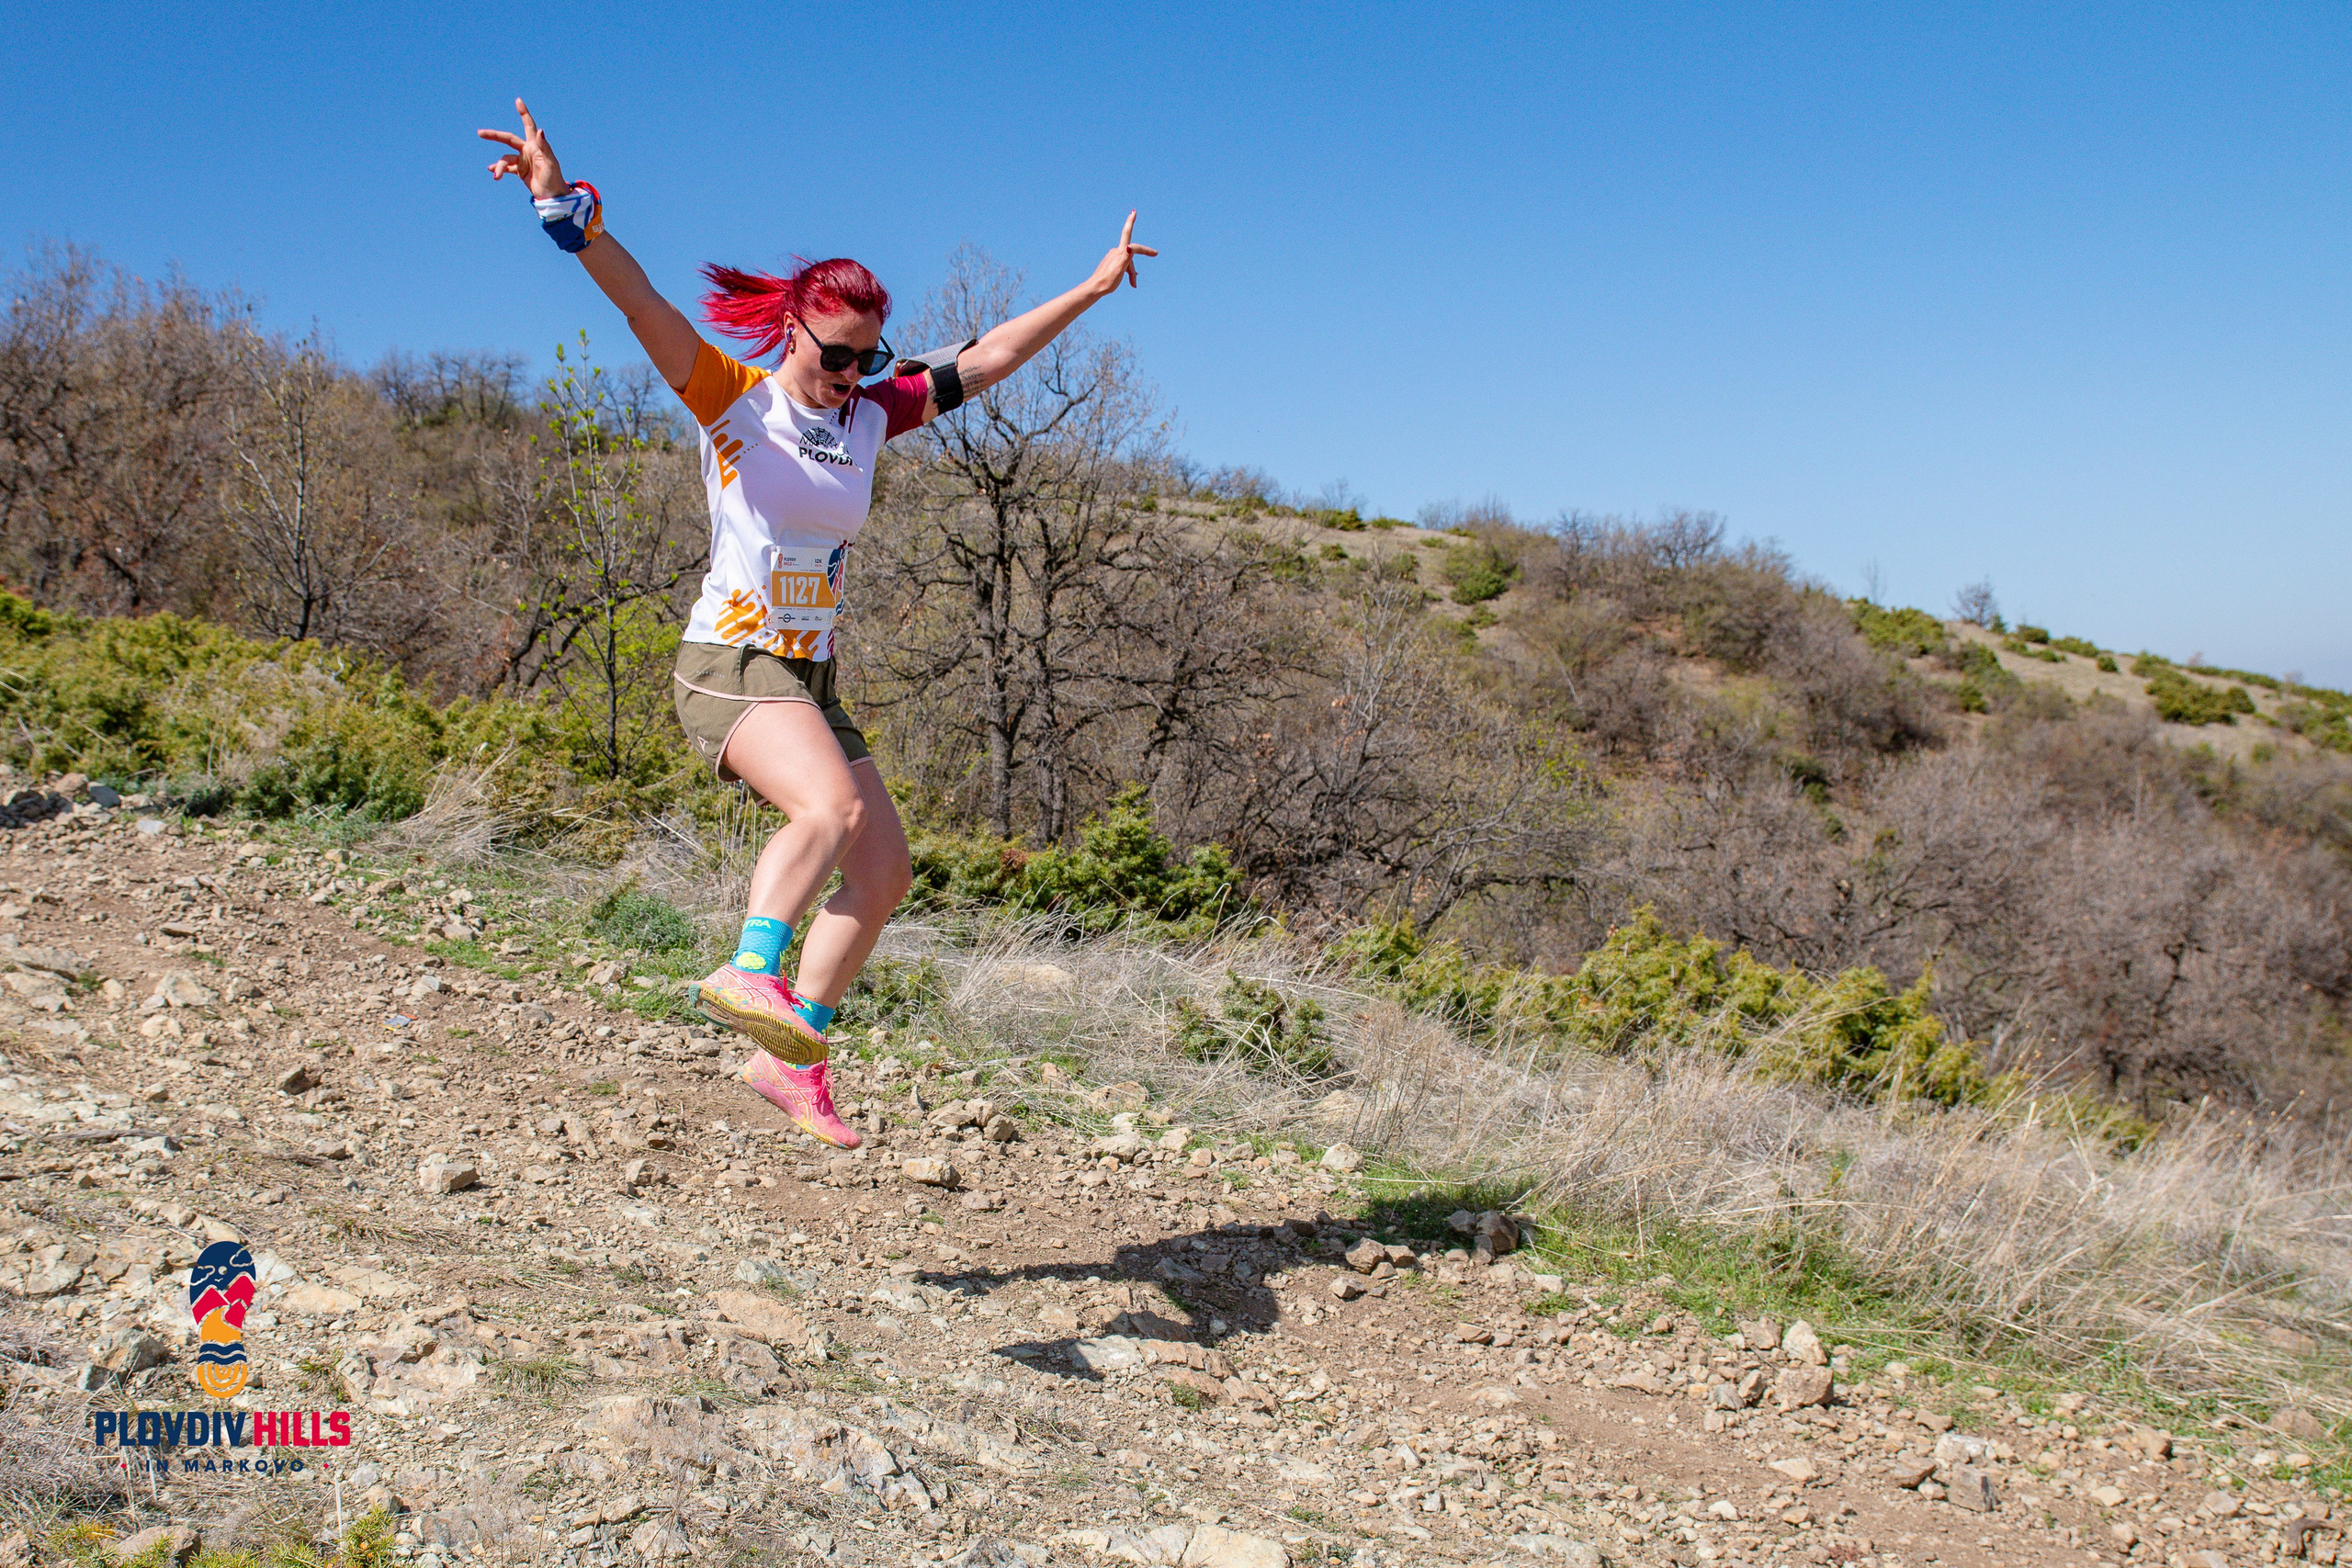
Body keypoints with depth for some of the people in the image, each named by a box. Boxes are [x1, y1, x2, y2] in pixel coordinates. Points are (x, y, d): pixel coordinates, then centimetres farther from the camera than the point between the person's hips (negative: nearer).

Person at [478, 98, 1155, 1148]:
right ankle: (751, 974, -42)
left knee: (884, 874, 1)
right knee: (835, 807, -34)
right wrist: (561, 204, -35)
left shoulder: (869, 419, 11)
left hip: (812, 680, 7)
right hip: (731, 665, -7)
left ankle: (791, 1055, 8)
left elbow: (984, 361, 16)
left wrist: (1093, 286, 17)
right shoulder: (734, 400, -5)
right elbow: (640, 302, -20)